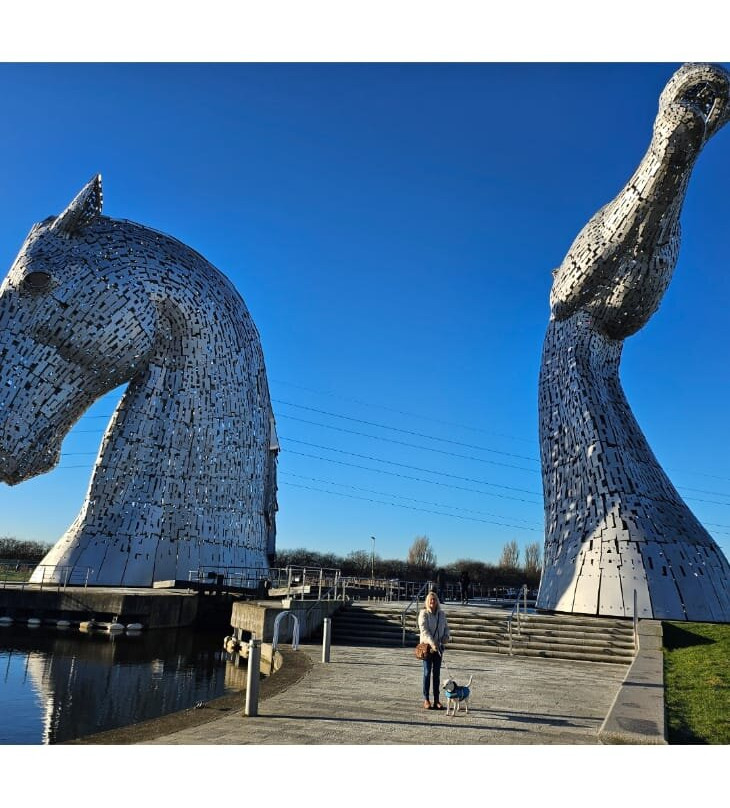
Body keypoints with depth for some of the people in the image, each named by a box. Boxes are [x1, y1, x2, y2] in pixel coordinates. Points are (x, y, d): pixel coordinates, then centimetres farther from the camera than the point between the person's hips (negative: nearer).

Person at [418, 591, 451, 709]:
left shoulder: (441, 614, 7)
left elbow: (446, 627, 17)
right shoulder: (423, 613, -8)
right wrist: (432, 643, -26)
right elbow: (423, 630, -17)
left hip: (438, 646, 4)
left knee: (437, 673, 7)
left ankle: (436, 700, 12)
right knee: (427, 672, 0)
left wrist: (446, 636, -4)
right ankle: (426, 699, 6)